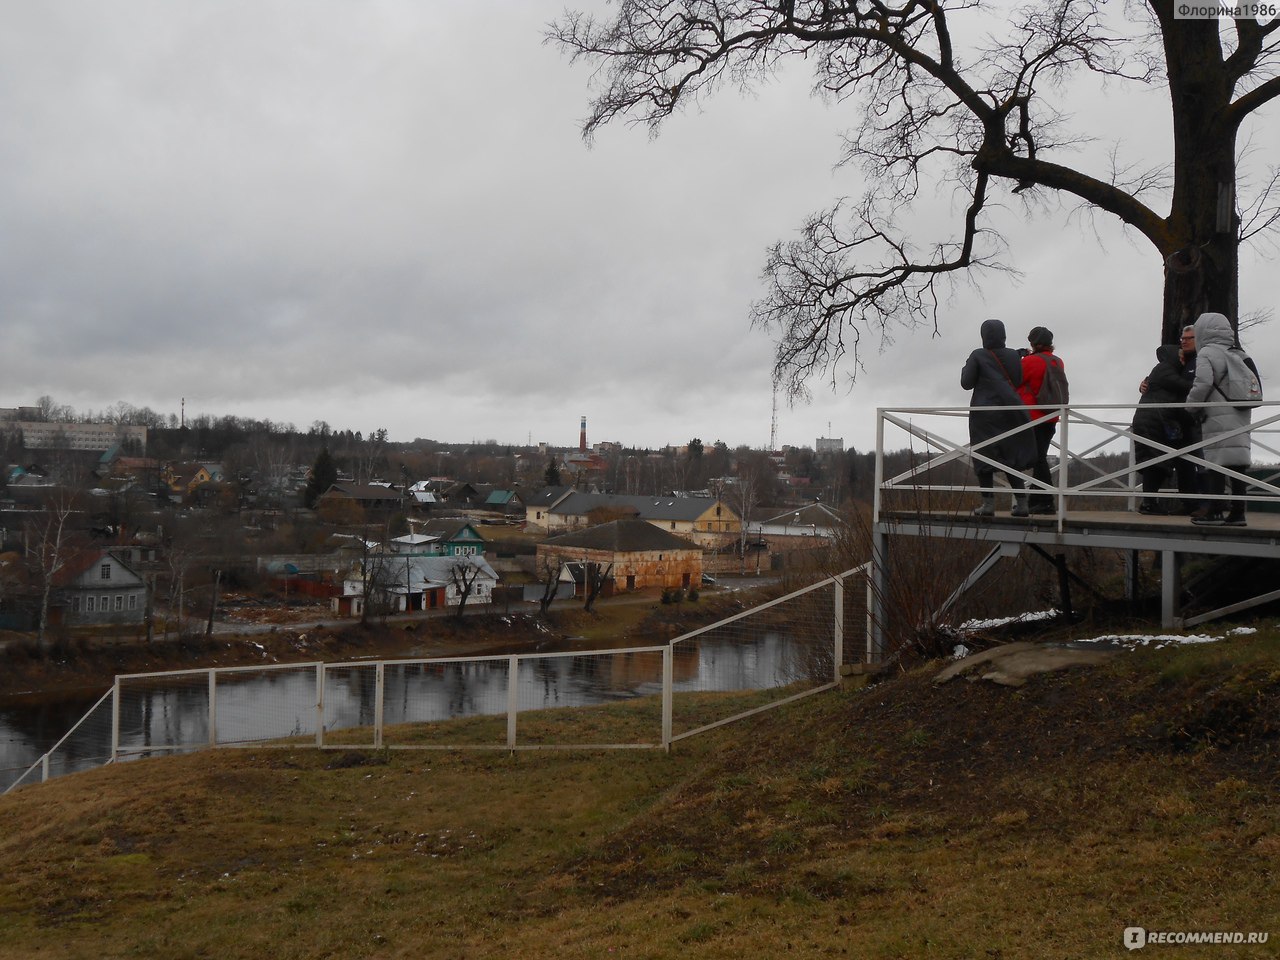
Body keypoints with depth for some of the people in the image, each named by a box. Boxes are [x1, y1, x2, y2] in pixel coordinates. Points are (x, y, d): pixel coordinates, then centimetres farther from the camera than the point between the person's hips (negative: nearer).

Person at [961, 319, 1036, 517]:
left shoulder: (978, 356, -6)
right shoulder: (1013, 355, 5)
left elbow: (966, 383, -4)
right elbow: (1018, 382, 7)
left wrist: (966, 368, 14)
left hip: (984, 413, -4)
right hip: (1010, 412, 4)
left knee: (984, 457, -1)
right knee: (1011, 458, 10)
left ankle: (988, 502, -8)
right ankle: (1021, 502, 4)